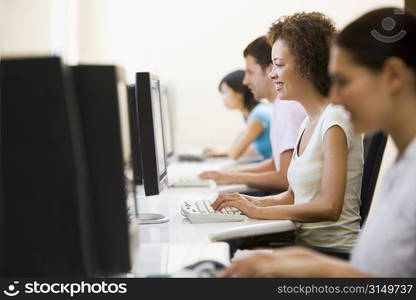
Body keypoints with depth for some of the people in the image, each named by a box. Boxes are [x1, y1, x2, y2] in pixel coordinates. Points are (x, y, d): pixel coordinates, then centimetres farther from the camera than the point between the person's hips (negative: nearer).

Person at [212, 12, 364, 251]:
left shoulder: (334, 121, -13)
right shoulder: (309, 122, 15)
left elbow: (329, 208, -21)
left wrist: (258, 211, -17)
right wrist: (254, 202, 1)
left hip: (334, 251, -8)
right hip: (305, 244, 8)